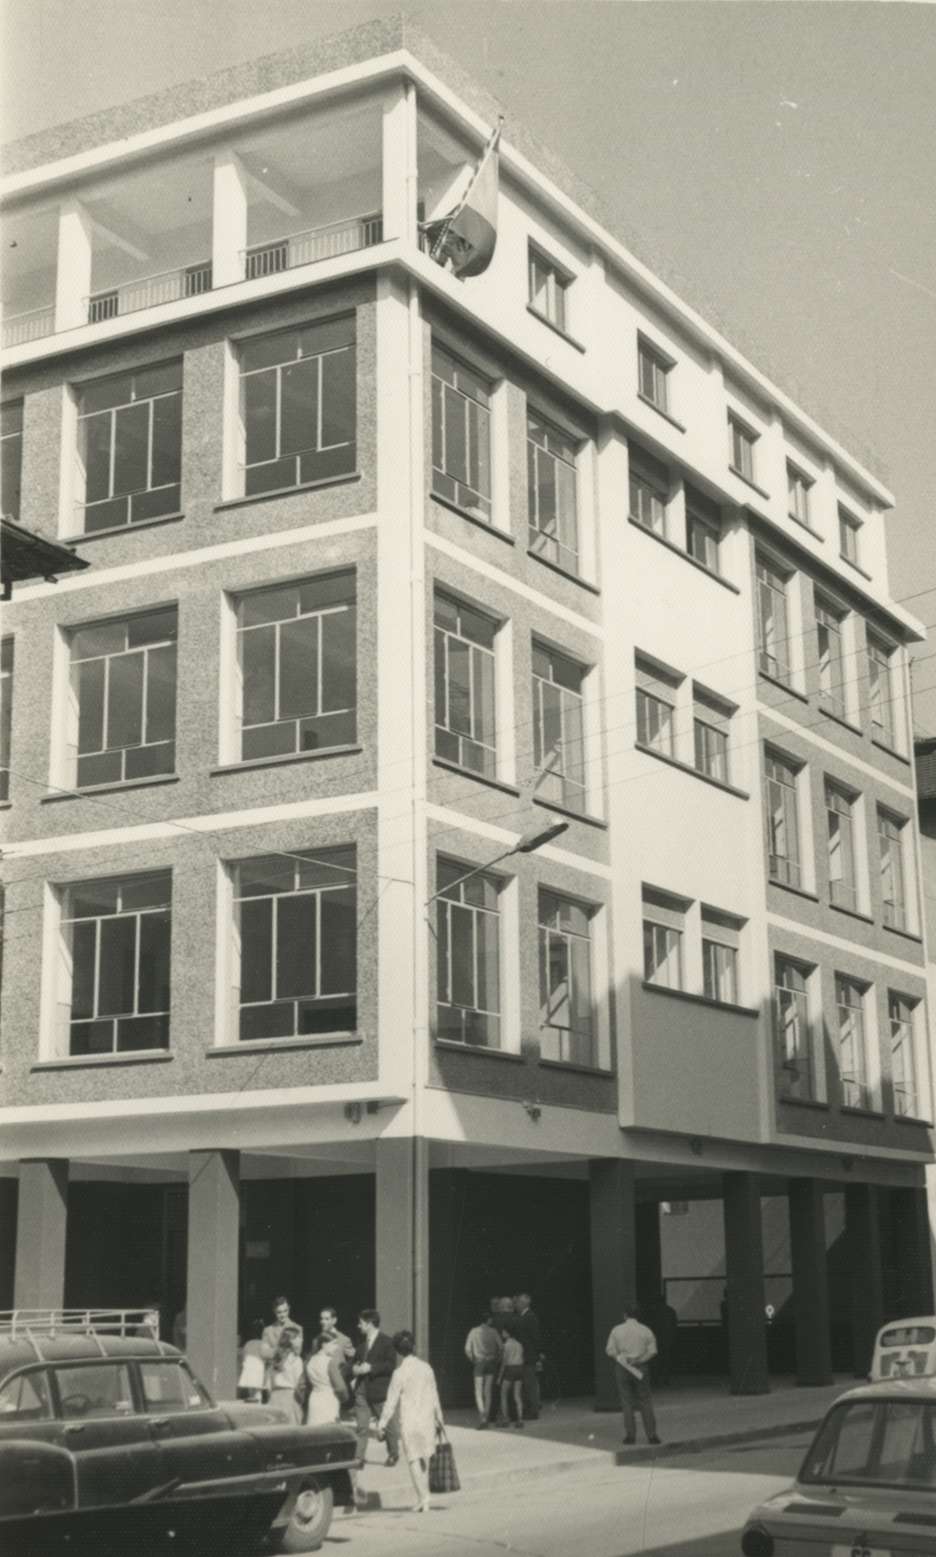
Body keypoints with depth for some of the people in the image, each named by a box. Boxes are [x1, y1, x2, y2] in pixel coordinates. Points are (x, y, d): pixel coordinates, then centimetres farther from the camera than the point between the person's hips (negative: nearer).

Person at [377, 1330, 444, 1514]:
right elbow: (434, 1396, 12)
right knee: (424, 1459, 14)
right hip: (427, 1418, 4)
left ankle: (423, 1500, -2)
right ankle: (424, 1499, 19)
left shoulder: (400, 1373, -11)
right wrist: (438, 1417, 24)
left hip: (410, 1421, -4)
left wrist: (382, 1423, 1)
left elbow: (391, 1401, -8)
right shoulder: (426, 1368, 2)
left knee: (414, 1460, 3)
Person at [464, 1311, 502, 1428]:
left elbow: (467, 1349, -6)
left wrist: (473, 1361, 8)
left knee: (478, 1392, 0)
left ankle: (482, 1416, -20)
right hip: (491, 1362, 1)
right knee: (488, 1392, 11)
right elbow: (501, 1347, -5)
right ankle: (485, 1418, 13)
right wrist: (498, 1360, 8)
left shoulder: (473, 1332, -2)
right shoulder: (493, 1332, -2)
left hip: (479, 1363, -1)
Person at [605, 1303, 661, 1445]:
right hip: (641, 1368, 0)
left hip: (622, 1368, 0)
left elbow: (610, 1350, -6)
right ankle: (651, 1435, 2)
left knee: (626, 1402, 6)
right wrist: (638, 1359, -7)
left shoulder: (617, 1330, -2)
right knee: (645, 1402, 6)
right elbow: (652, 1351, -6)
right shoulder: (645, 1330, 0)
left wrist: (620, 1358, 1)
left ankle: (630, 1435, 5)